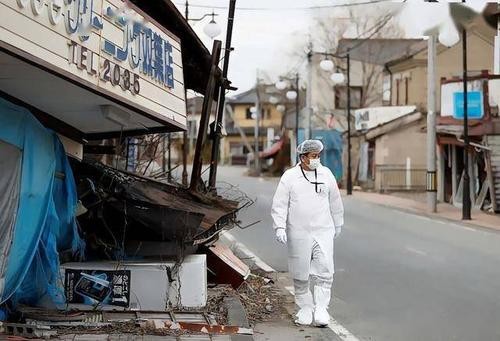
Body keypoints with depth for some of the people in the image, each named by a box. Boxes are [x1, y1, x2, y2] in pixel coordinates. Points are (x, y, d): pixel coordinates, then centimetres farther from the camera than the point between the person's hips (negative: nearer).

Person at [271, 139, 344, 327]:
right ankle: (305, 308, 18)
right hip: (298, 233, -1)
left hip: (323, 231, 2)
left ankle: (321, 308, -1)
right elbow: (279, 204, -3)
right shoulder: (289, 177, -2)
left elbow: (335, 202, 19)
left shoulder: (326, 174, 7)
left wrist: (338, 224, 26)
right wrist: (280, 227, -13)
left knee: (324, 271, -7)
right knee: (300, 274, 5)